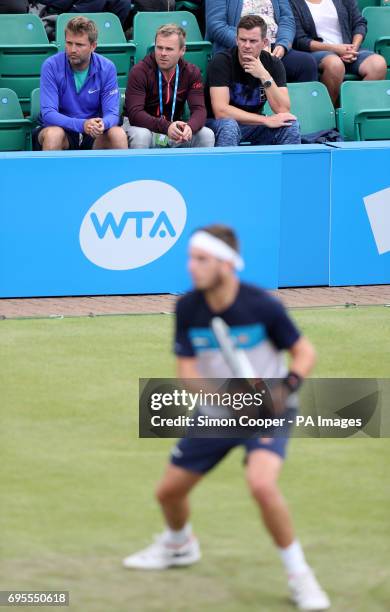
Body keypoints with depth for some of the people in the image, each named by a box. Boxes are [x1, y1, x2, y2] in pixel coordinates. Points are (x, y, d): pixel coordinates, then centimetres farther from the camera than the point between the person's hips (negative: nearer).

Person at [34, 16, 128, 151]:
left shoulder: (107, 68, -7)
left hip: (94, 135, 2)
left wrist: (102, 124, -37)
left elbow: (112, 113, -10)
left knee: (118, 134, -27)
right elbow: (48, 113, -21)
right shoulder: (51, 66, -13)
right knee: (54, 134, -35)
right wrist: (82, 125, -37)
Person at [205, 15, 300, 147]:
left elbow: (283, 111, -15)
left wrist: (265, 77, -26)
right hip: (218, 125, -3)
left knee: (291, 125, -21)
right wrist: (266, 120, -26)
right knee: (228, 125, -37)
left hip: (253, 126, 3)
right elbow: (221, 111, -26)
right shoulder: (221, 62, -16)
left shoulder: (273, 64, -5)